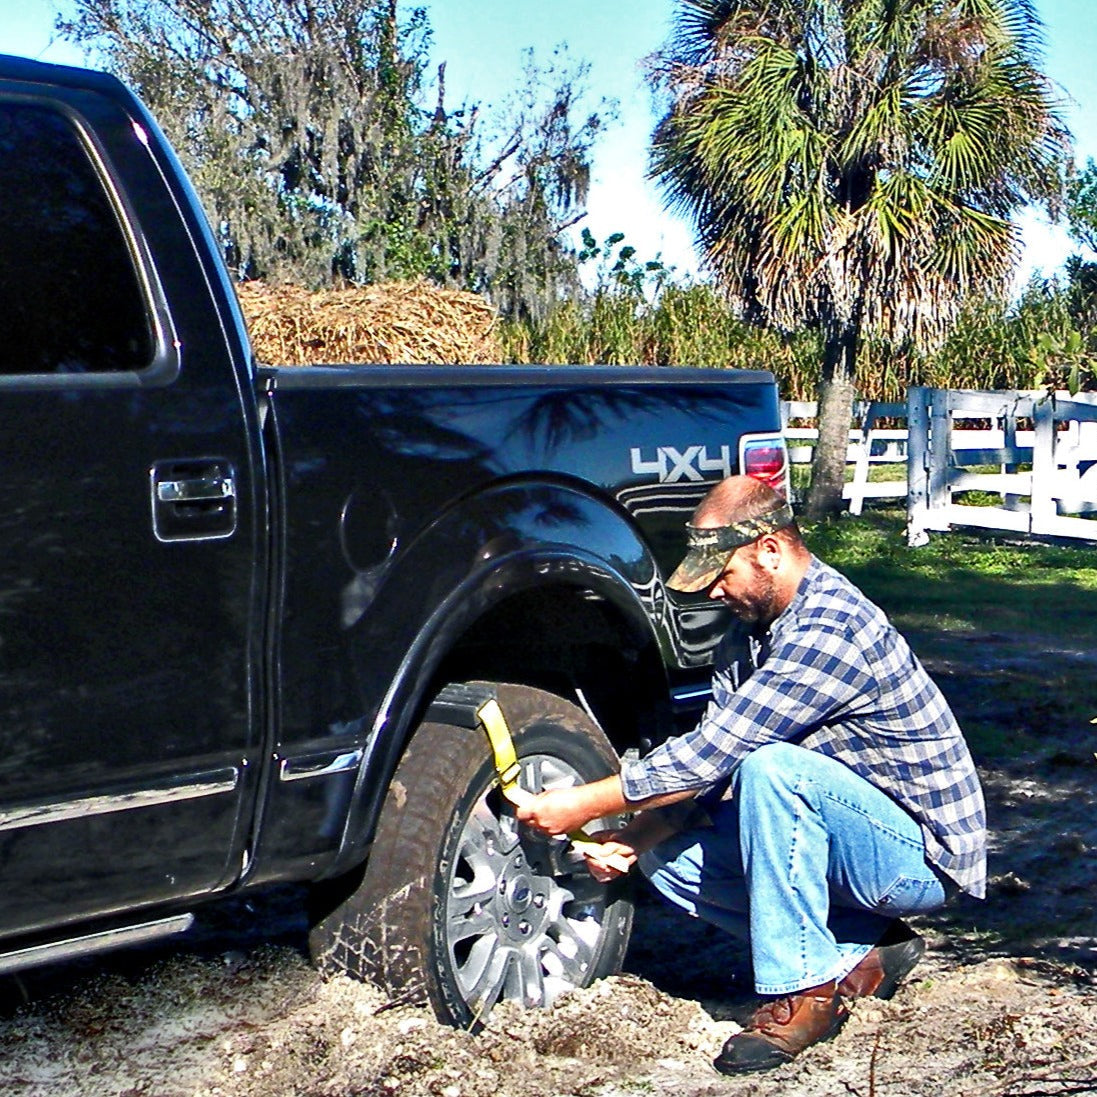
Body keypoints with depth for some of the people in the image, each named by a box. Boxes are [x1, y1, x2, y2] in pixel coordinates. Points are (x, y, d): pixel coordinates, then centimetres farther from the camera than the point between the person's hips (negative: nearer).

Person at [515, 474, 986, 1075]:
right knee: (668, 858, -1)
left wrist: (583, 804, -20)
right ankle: (857, 952, 3)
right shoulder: (751, 630, 5)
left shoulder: (829, 629, -25)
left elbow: (715, 750, -28)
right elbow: (711, 756, 5)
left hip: (923, 855, -9)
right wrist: (633, 837, -10)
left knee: (770, 766, -32)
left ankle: (806, 988, -20)